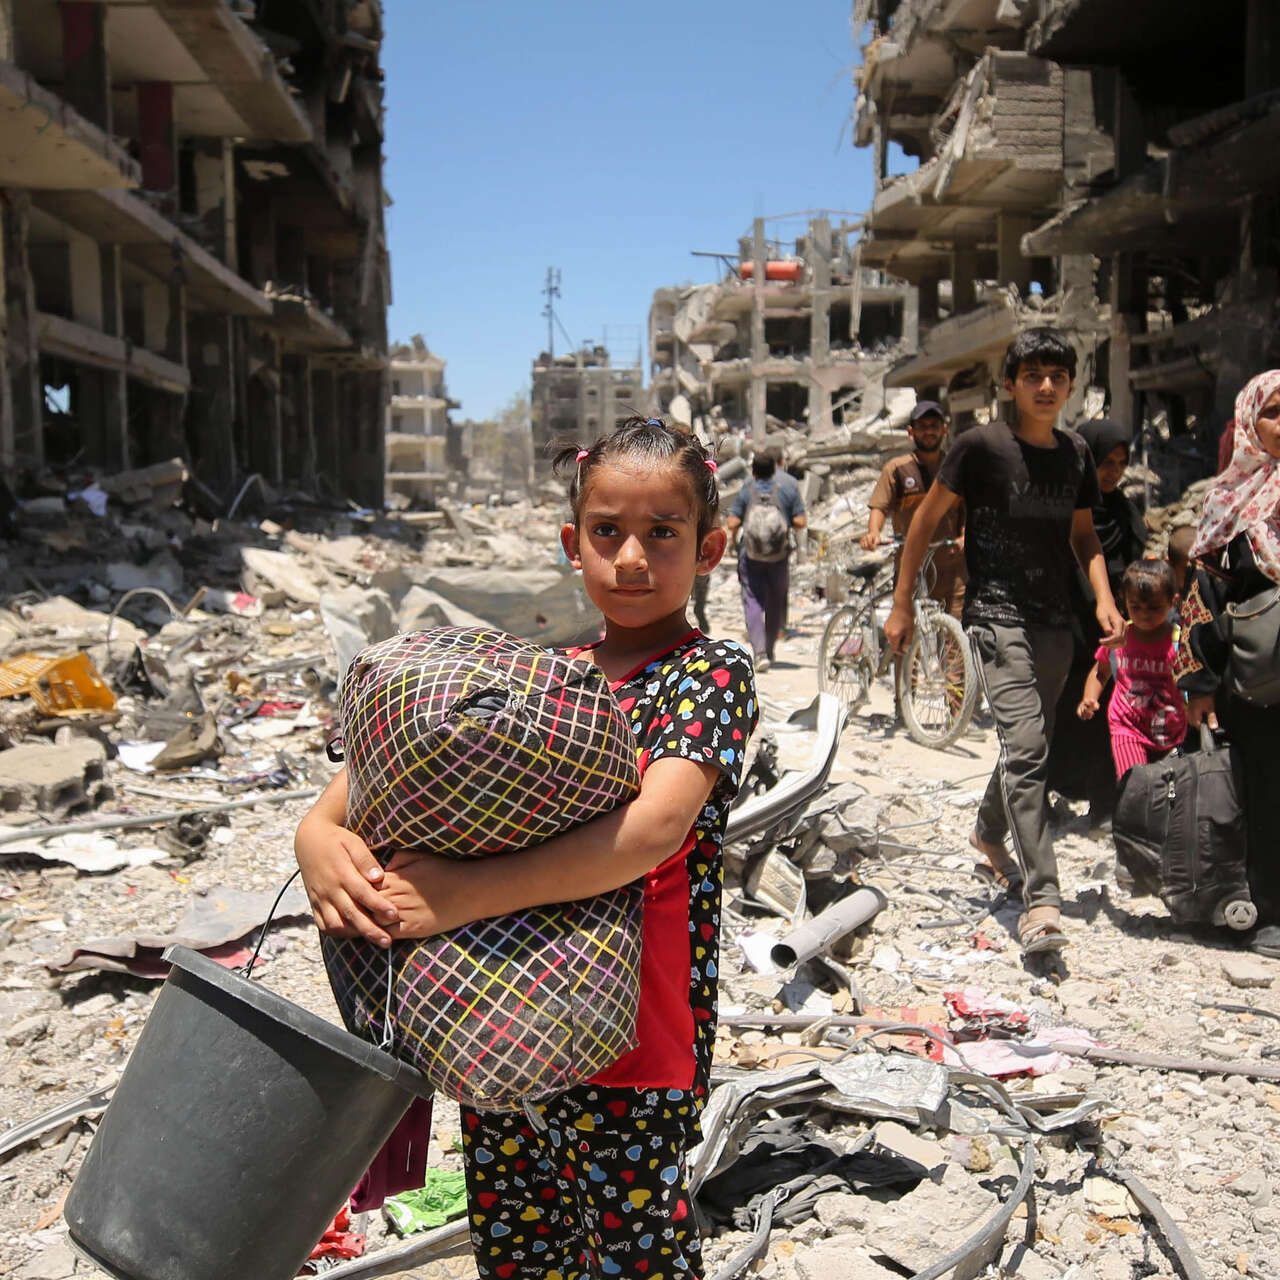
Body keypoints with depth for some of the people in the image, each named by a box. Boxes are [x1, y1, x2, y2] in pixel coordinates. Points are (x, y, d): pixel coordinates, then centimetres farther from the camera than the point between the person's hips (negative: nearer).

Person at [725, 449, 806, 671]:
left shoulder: (746, 490, -2)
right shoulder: (789, 487, -2)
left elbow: (732, 523, -7)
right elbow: (801, 521, -5)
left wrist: (733, 535, 14)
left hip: (750, 556, -1)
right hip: (779, 556, 1)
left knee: (753, 602, -1)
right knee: (776, 603, 17)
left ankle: (759, 651, -17)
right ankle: (770, 649, 28)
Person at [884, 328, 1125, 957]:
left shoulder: (1076, 454, 10)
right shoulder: (981, 445, -7)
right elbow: (925, 520, -2)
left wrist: (1103, 597, 5)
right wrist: (900, 604, -2)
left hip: (1055, 622, 6)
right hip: (997, 616, -6)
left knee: (1030, 745, 18)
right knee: (1025, 748, -18)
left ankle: (989, 832, 45)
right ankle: (1041, 900, -18)